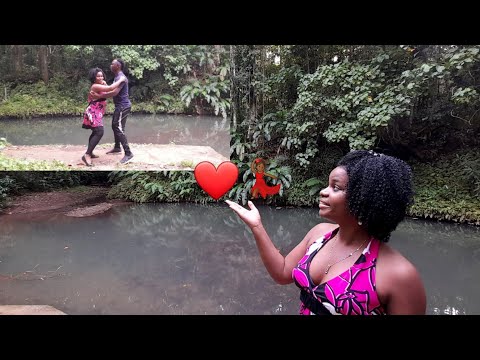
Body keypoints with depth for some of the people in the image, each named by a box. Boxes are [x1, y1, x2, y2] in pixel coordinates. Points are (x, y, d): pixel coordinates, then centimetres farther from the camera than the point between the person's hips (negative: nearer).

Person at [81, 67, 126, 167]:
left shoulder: (100, 86, 14)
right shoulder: (95, 86, -17)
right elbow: (111, 88, -28)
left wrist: (104, 84, 3)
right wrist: (120, 80, -18)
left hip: (97, 113, 11)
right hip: (93, 113, -11)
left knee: (96, 132, 19)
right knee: (99, 132, -21)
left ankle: (89, 152, 31)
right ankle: (87, 155, -22)